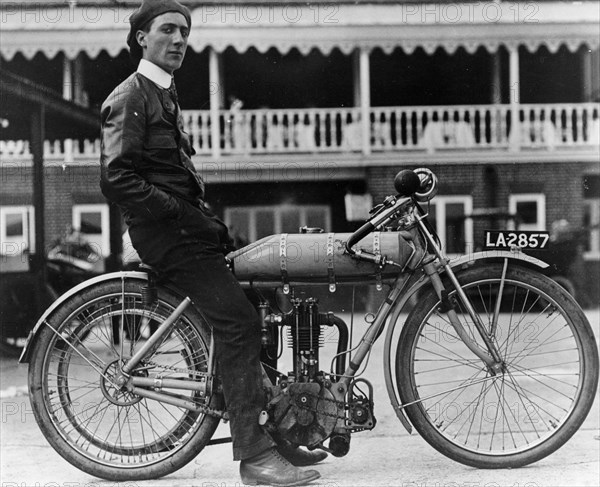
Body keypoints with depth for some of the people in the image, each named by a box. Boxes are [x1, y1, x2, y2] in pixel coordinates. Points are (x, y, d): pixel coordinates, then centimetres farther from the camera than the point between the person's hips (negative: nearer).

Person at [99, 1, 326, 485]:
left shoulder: (165, 96, 25)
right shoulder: (129, 97, -7)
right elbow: (117, 181, -19)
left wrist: (208, 218, 10)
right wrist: (191, 219, -18)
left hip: (187, 224, 10)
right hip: (166, 232, -10)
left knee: (266, 306, 6)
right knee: (237, 319, -19)